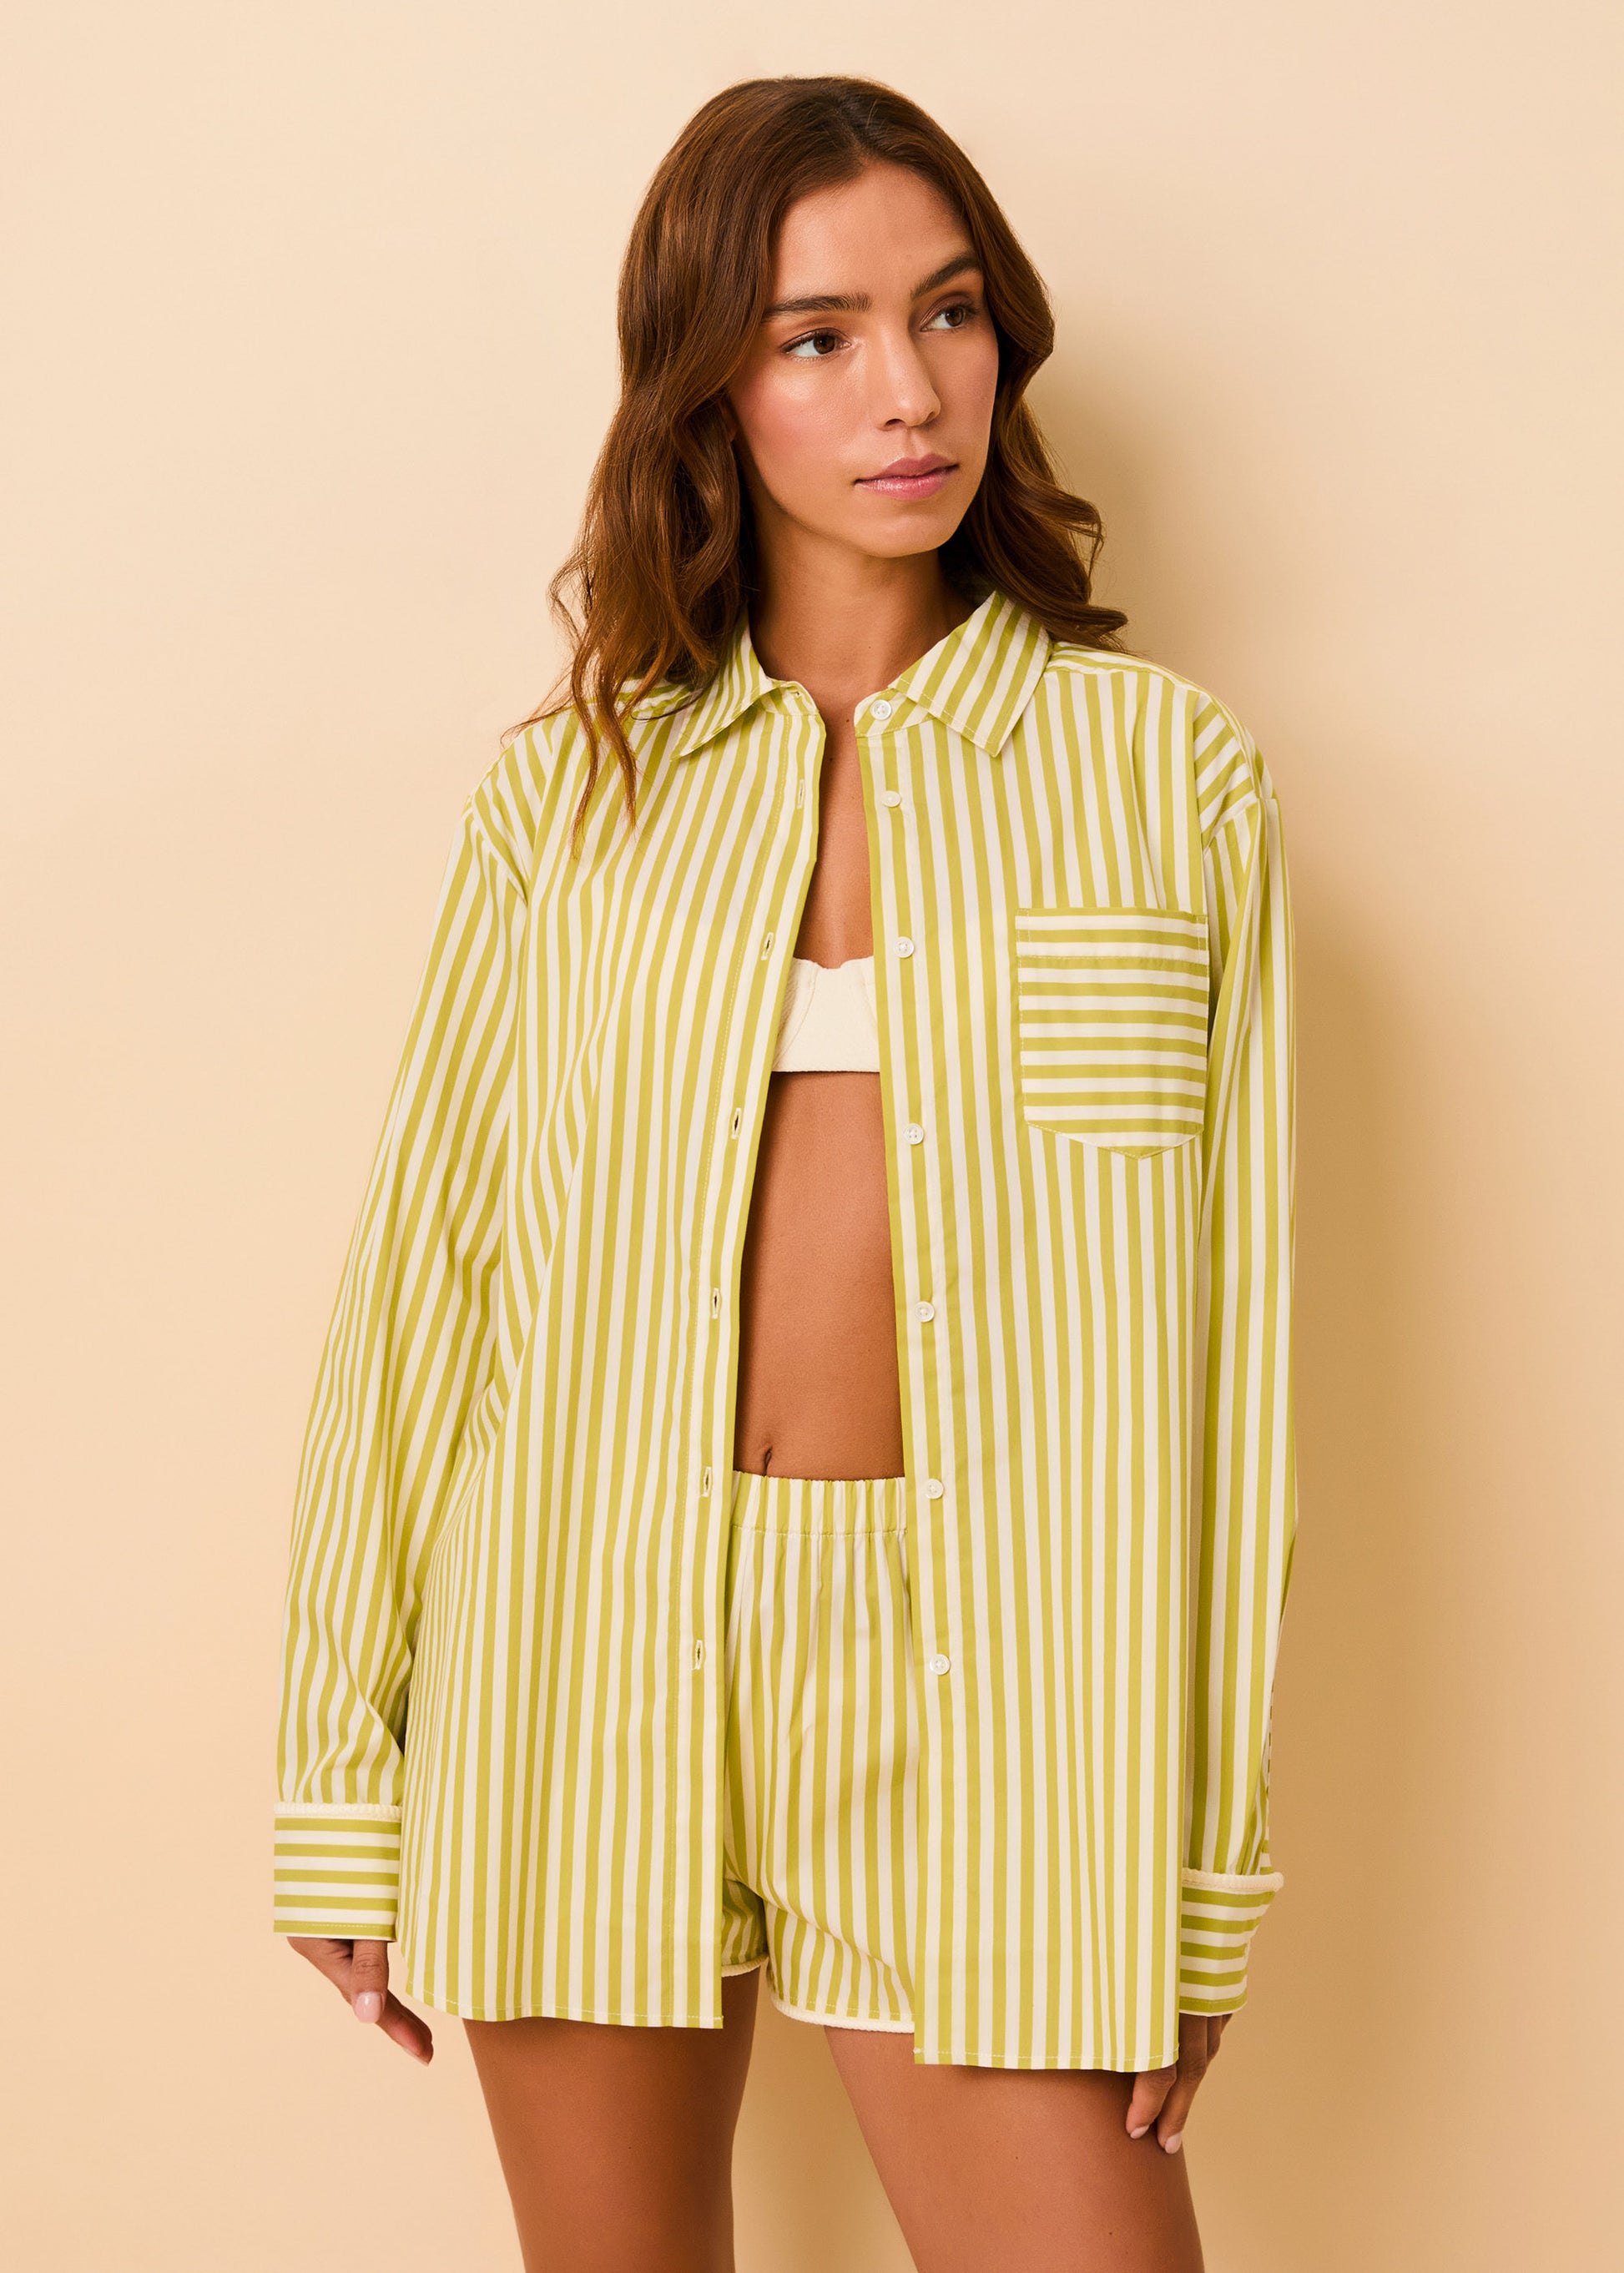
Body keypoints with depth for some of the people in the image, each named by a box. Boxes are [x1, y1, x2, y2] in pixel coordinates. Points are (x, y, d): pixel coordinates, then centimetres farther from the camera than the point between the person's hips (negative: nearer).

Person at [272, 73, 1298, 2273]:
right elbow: (423, 1267, 7)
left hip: (963, 1676, -1)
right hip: (581, 1651, 2)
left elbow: (1230, 1321, 1)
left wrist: (1204, 1864, -2)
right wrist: (349, 1783, 5)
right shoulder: (571, 788, 6)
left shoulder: (1170, 777, 3)